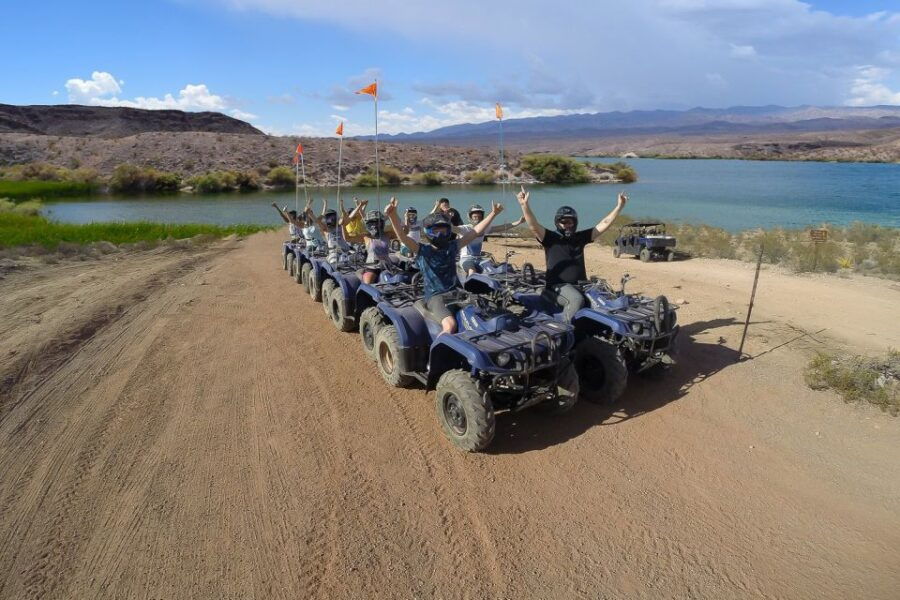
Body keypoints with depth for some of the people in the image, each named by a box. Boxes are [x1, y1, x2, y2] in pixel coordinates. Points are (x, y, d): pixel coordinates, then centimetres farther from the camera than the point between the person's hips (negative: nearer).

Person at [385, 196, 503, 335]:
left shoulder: (452, 246, 10)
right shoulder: (422, 250, -2)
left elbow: (476, 231, 9)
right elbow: (403, 237, -18)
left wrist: (493, 213, 5)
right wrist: (393, 216, -34)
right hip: (434, 297, -5)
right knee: (450, 324, -32)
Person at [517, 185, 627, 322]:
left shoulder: (581, 237, 14)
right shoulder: (551, 238, 0)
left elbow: (604, 224, 14)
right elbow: (533, 225, -16)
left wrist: (619, 206, 8)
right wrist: (524, 205, -31)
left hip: (580, 284, 6)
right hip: (557, 286, -6)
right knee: (576, 299, -34)